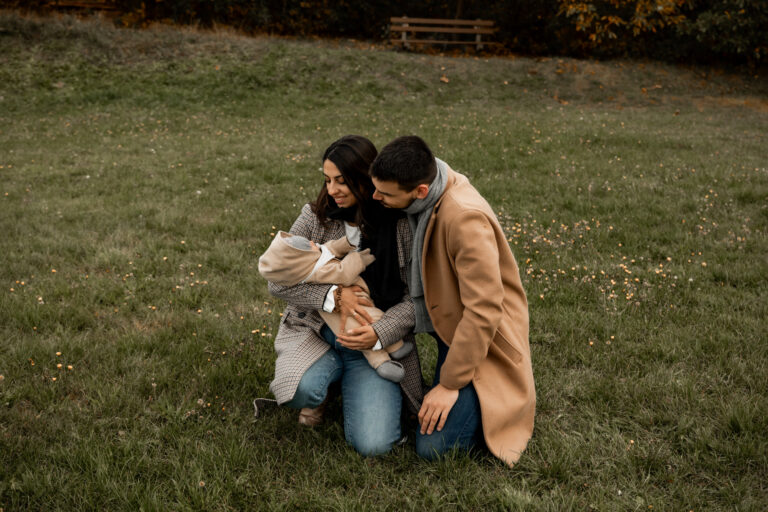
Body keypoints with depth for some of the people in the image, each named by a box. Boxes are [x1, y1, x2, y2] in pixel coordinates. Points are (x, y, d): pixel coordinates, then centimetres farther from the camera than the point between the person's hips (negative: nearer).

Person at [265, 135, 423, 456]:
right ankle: (327, 374, 7)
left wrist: (379, 333, -22)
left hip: (376, 345, -1)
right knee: (300, 390, -33)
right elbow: (278, 282, -3)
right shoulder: (315, 218, -2)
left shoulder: (401, 227, -7)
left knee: (372, 445, -16)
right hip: (315, 331, 1)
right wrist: (332, 296, -18)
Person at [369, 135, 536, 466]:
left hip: (484, 344, -8)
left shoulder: (466, 218, -31)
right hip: (451, 328, 8)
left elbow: (484, 309, -29)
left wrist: (450, 383, -23)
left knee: (433, 446, -16)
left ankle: (510, 402, 6)